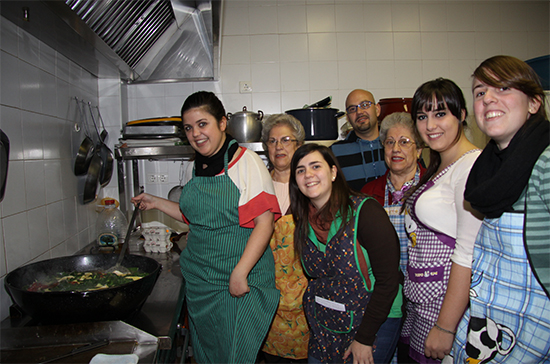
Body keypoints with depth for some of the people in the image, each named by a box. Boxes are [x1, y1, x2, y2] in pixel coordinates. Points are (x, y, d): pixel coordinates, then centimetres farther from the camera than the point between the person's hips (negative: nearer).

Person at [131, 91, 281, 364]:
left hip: (241, 282, -6)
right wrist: (157, 203, 15)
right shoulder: (197, 168, 8)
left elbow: (264, 222, -18)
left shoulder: (245, 161, -13)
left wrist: (239, 273, -23)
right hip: (199, 280, 6)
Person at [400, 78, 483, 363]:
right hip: (420, 298, 8)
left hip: (449, 301, -8)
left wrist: (445, 327, -21)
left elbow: (469, 255, -23)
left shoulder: (473, 167, -18)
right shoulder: (439, 167, 12)